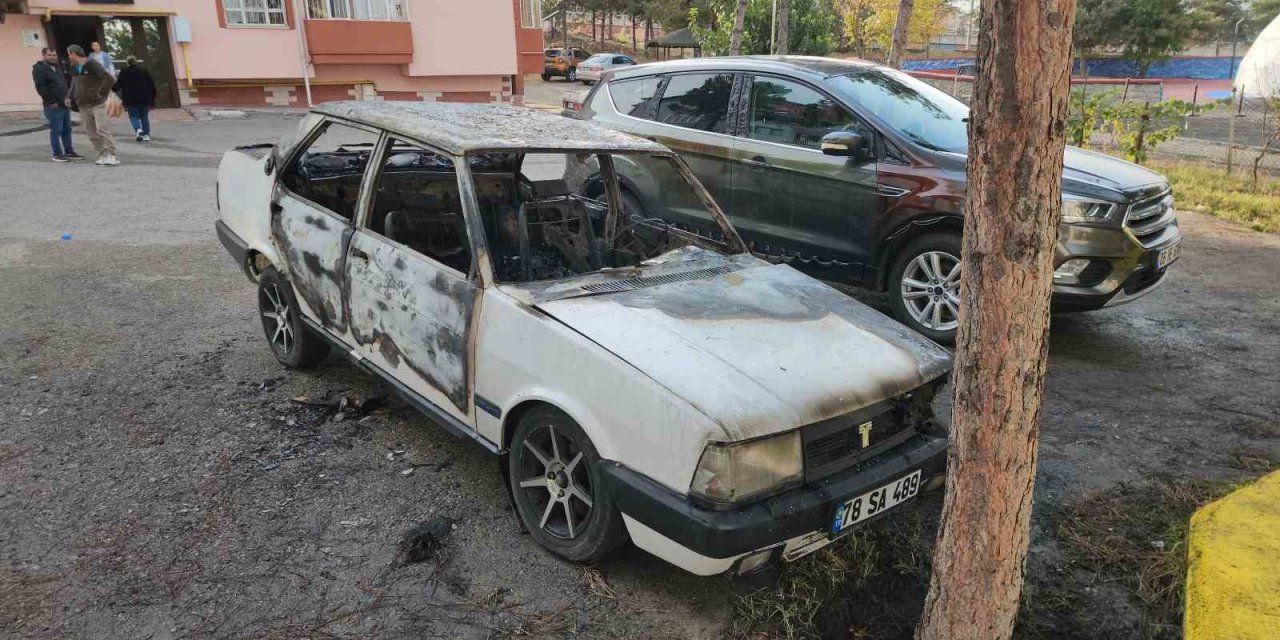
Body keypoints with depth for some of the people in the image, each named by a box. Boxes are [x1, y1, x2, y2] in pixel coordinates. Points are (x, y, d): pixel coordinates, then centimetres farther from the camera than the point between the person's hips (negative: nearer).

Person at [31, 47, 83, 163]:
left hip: (64, 104, 8)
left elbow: (65, 83, 24)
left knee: (67, 130, 11)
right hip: (53, 106, -8)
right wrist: (52, 101, -18)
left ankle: (69, 152, 17)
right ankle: (57, 154, 0)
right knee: (56, 130, -5)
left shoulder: (58, 68, 18)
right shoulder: (39, 69, -8)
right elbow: (41, 88, -16)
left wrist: (68, 98, 13)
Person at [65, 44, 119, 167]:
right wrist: (69, 97, 9)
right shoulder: (74, 68, 14)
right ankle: (103, 155, 9)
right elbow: (74, 84, 25)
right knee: (91, 132, 5)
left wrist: (101, 93, -15)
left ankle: (111, 155, -14)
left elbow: (110, 79, -16)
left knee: (102, 129, -13)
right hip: (83, 106, 8)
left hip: (97, 104, -8)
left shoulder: (91, 65, -9)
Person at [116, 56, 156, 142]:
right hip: (144, 99, 2)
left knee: (133, 116, 5)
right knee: (144, 117, 10)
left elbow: (118, 85, 4)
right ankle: (146, 134, 4)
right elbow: (152, 85, 8)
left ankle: (138, 129, -21)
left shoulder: (123, 72, 3)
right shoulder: (144, 71, 9)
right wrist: (152, 99, 13)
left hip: (130, 99, -2)